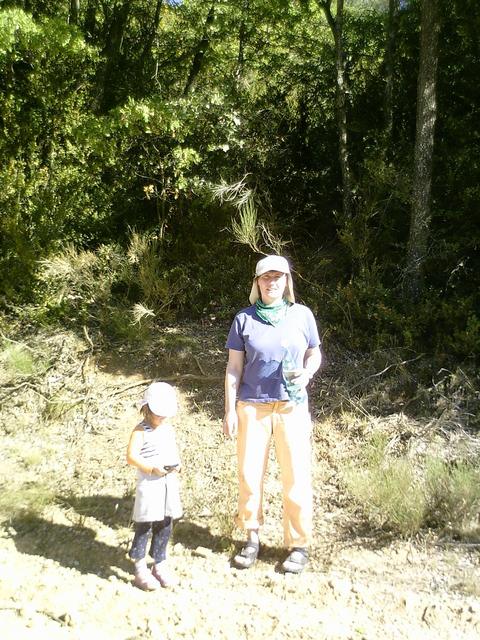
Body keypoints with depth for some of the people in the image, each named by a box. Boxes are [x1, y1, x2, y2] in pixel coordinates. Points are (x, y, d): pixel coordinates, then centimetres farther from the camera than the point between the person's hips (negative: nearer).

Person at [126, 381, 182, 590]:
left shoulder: (169, 428, 10)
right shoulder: (141, 431, -10)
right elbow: (131, 456, -16)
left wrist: (177, 464, -3)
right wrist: (152, 468, -23)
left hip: (169, 482, 6)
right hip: (149, 484, -6)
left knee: (165, 526, 14)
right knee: (144, 527, 1)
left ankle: (160, 565, 29)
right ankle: (140, 570, 13)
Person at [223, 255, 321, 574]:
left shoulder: (302, 315, 1)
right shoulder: (244, 319, 0)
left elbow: (315, 355, 11)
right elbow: (234, 367, 2)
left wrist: (307, 374, -11)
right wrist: (229, 411, -1)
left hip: (292, 406, 0)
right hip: (252, 406, 0)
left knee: (296, 475, 4)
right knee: (249, 474, 7)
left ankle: (299, 544, 21)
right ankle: (252, 537, 26)